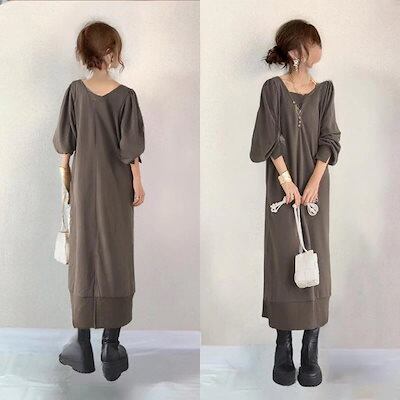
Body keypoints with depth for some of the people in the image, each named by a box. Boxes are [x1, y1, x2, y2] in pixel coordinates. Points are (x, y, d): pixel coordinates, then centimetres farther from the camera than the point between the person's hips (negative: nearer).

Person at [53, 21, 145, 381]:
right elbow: (130, 149, -10)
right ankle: (112, 348, 12)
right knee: (115, 259, 6)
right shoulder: (125, 96, -11)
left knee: (84, 257, 10)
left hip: (83, 183, 3)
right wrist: (138, 183, 0)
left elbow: (66, 142, 2)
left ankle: (83, 345, 18)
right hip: (116, 186, -2)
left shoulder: (75, 91, -2)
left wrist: (65, 173, 14)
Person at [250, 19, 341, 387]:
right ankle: (283, 350, 10)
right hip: (282, 187, -2)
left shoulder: (324, 89, 7)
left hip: (315, 186, 3)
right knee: (283, 263, 0)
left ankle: (311, 352, 10)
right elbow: (270, 139, -6)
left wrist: (314, 182, -9)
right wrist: (286, 180, -12)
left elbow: (329, 140, 2)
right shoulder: (274, 88, -1)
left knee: (314, 261, 1)